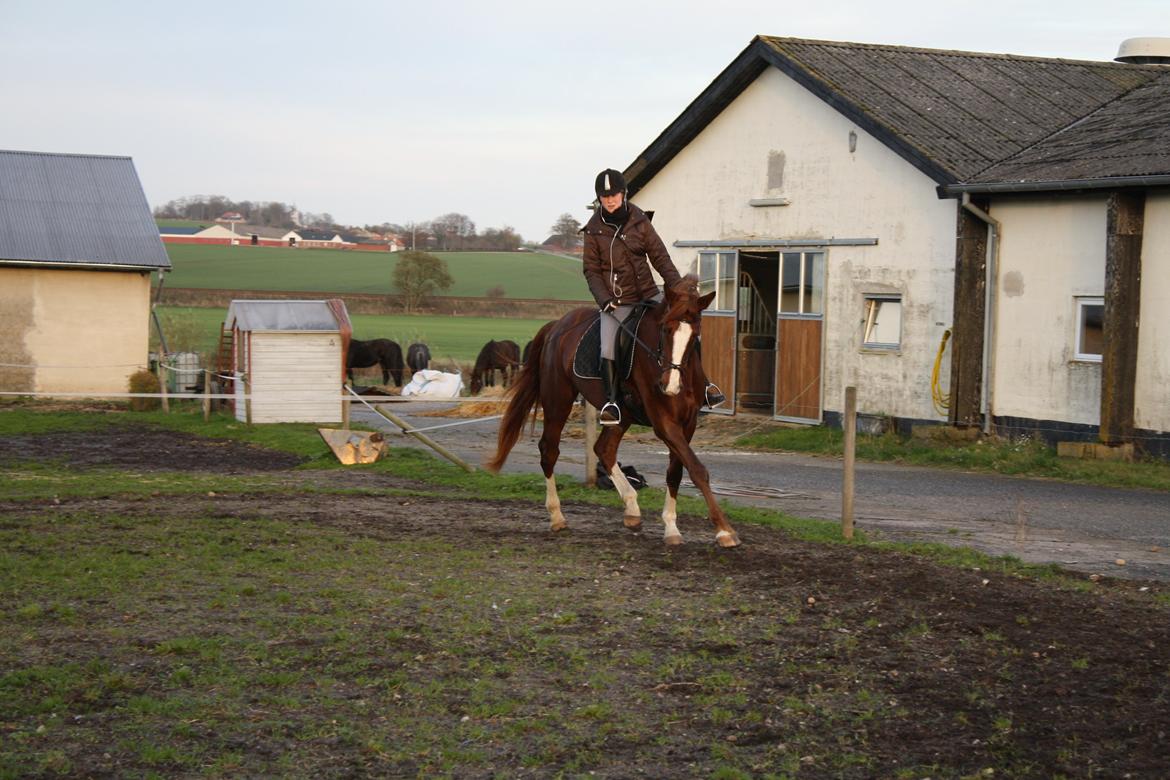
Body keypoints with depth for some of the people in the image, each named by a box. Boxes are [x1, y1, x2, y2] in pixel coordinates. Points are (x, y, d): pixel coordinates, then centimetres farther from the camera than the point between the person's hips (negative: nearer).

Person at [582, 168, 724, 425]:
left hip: (647, 294, 2)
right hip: (615, 302, -2)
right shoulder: (594, 229, -2)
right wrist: (604, 299, -12)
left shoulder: (639, 221, 1)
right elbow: (591, 270, 1)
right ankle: (611, 402, -8)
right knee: (608, 350, -20)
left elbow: (660, 258, 3)